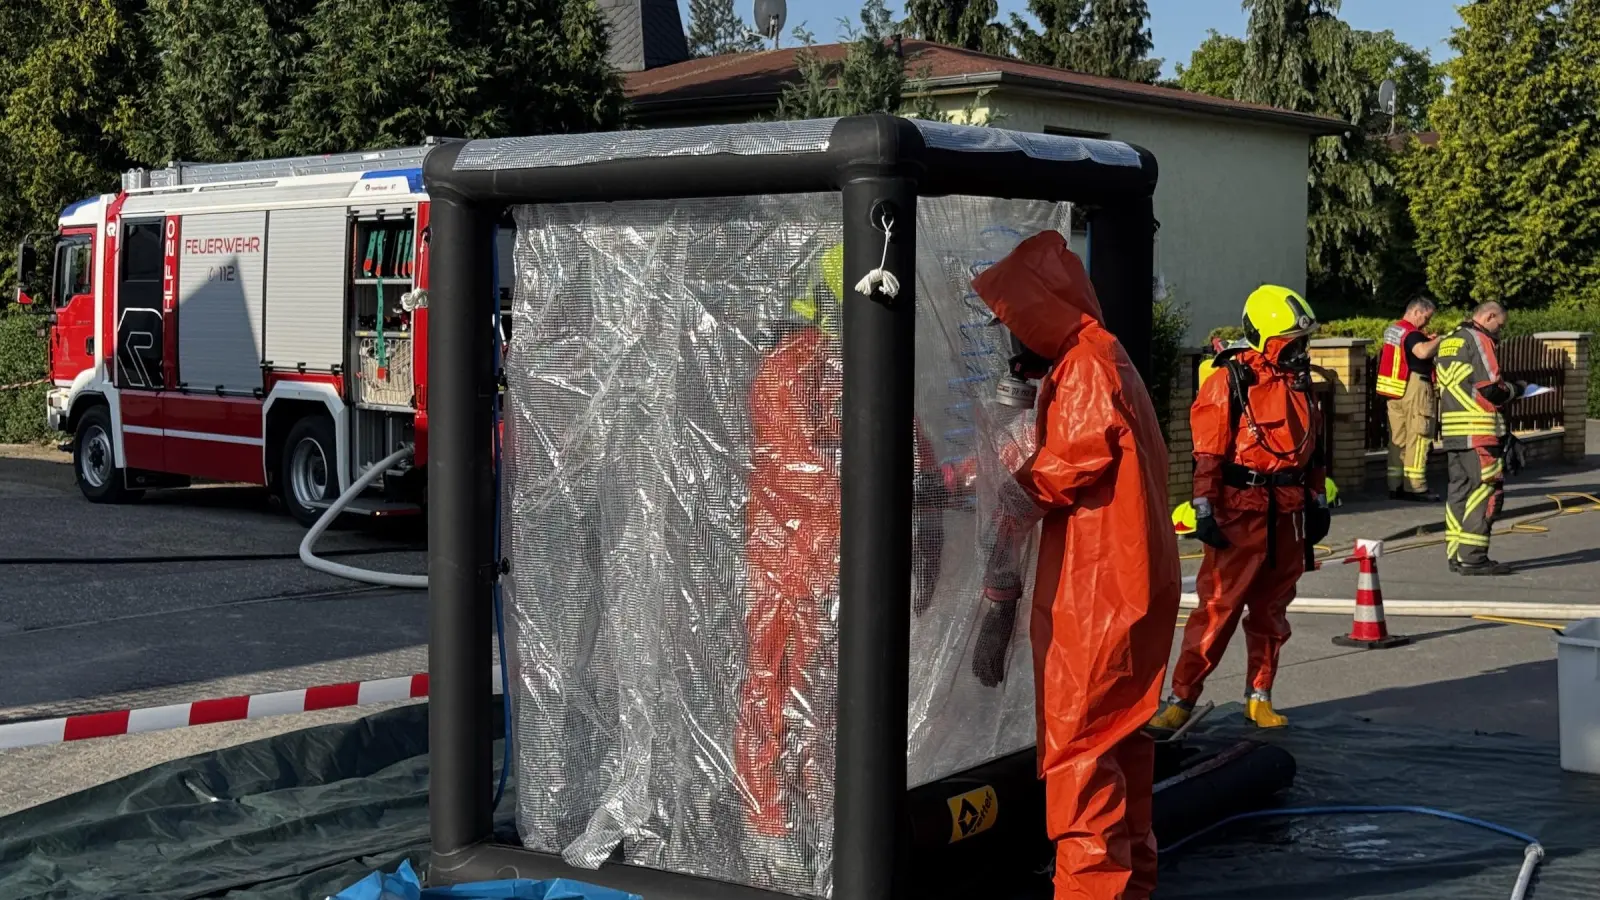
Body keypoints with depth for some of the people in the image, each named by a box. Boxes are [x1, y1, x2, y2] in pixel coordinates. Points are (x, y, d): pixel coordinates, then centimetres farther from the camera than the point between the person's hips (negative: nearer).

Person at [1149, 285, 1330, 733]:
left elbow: (1313, 445, 21)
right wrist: (1204, 510, -15)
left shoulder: (1300, 381, 13)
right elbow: (1208, 451, -11)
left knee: (1271, 609, 12)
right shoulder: (1229, 381, -9)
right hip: (1240, 511, -7)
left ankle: (1260, 697, 22)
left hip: (1288, 515, 7)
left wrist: (1318, 501, 20)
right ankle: (1181, 697, -3)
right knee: (1218, 607, -8)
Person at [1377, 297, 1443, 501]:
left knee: (1398, 438, 11)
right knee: (1418, 438, -5)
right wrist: (1439, 340, -19)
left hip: (1395, 390, 9)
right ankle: (1415, 487, -6)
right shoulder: (1411, 333, -16)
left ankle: (1395, 485, 13)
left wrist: (1426, 339, 11)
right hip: (1414, 389, -9)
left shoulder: (1392, 329, 14)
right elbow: (1423, 352, -34)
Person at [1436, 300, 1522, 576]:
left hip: (1451, 430, 9)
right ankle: (1473, 557, -10)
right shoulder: (1479, 340, -9)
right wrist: (1516, 389, 3)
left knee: (1459, 489, 11)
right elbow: (1491, 388, -16)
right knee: (1485, 490, -6)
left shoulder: (1447, 342, 19)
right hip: (1478, 431, -9)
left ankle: (1455, 554, 13)